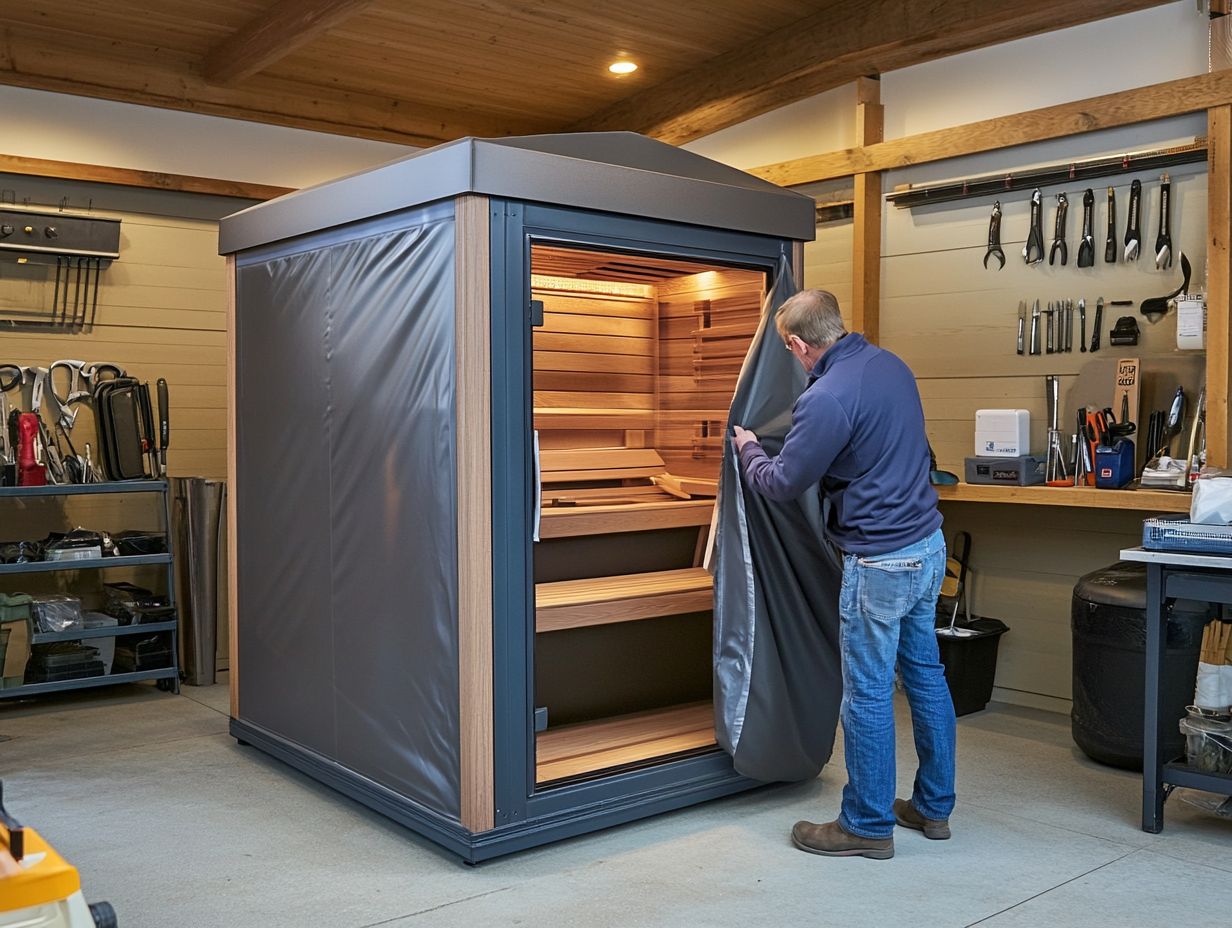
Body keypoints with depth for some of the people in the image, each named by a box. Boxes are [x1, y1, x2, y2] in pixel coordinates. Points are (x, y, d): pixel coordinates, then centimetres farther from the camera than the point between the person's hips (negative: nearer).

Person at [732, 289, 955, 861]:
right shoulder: (890, 364, 6)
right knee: (925, 674, 17)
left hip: (881, 561, -9)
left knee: (868, 694, 3)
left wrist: (748, 449, 10)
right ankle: (933, 807, 30)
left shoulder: (828, 398, -22)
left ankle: (868, 825, 16)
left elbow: (784, 484, -10)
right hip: (929, 545, 9)